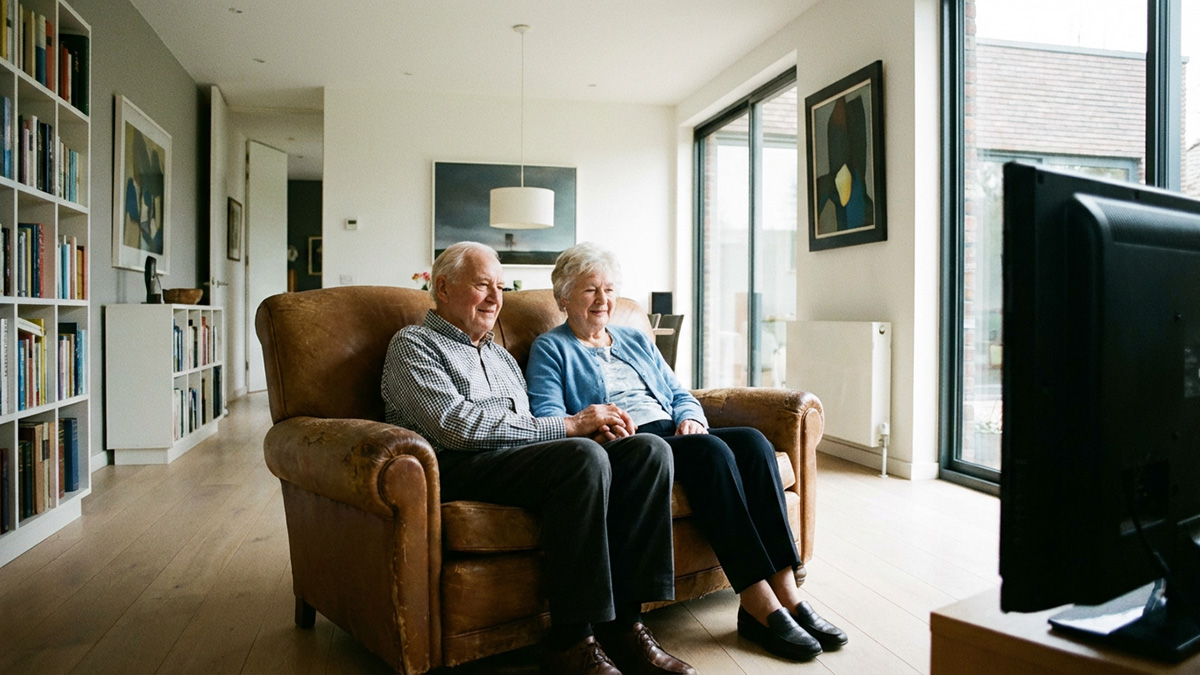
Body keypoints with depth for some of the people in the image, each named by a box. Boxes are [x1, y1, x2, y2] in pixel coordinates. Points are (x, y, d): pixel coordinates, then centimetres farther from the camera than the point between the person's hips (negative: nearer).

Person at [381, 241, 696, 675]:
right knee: (584, 457, -34)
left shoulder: (500, 356, 31)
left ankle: (621, 623, -17)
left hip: (525, 460, 8)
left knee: (649, 449, -14)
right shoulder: (413, 344, 5)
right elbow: (458, 424, -12)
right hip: (460, 469, -7)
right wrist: (566, 426, -13)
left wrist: (588, 426, -1)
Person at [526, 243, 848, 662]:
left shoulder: (636, 341, 29)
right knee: (710, 450, -32)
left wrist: (690, 418, 1)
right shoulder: (550, 349, 10)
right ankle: (759, 606, -30)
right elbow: (547, 419, -6)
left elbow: (679, 393, 24)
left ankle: (786, 592, -25)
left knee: (752, 441, -22)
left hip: (673, 432, 6)